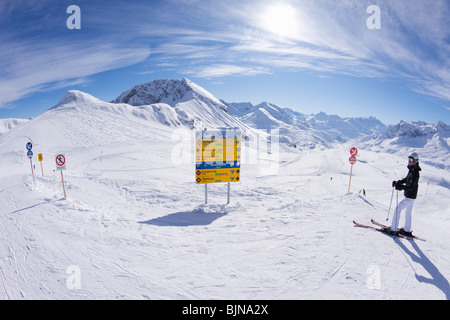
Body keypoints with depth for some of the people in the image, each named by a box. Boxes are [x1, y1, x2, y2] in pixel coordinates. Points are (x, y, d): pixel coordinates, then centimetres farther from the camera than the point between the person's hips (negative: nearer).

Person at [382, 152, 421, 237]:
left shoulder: (415, 172, -23)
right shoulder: (411, 169, 6)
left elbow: (411, 187, -30)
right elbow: (407, 179, 20)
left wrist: (401, 187, -42)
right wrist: (398, 182, 6)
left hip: (410, 196, -10)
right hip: (410, 195, 10)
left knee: (398, 209, -7)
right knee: (408, 212, 18)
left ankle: (393, 229, -2)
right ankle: (407, 231, 31)